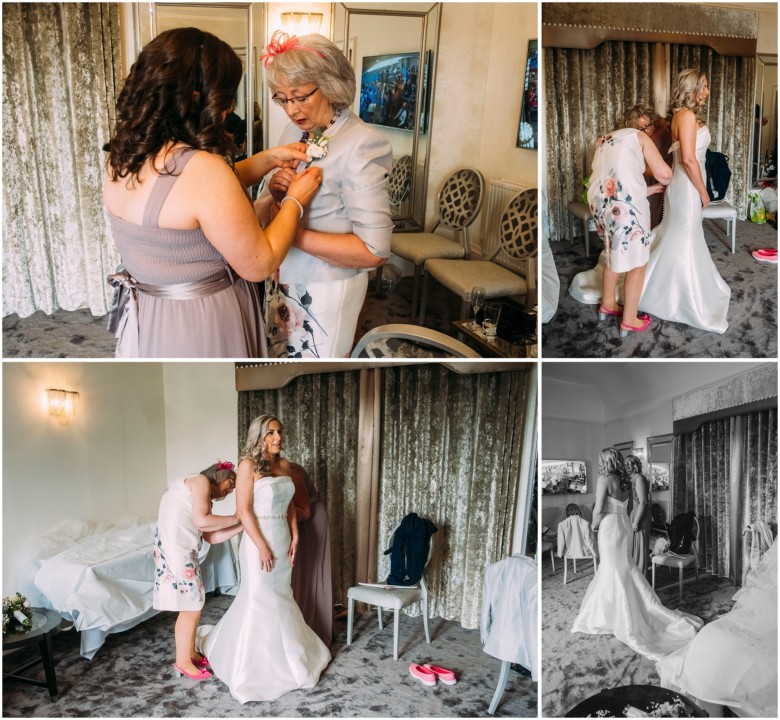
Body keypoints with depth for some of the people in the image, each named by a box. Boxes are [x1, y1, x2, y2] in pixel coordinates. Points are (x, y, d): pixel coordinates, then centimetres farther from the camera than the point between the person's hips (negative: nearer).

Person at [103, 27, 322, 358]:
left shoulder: (123, 155, -2)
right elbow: (259, 265, -19)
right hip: (198, 326, -7)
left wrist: (268, 159, 11)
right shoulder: (201, 168, -27)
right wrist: (295, 201, -6)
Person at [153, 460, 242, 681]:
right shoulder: (201, 481, -4)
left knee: (192, 604, 17)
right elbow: (201, 521, -17)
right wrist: (236, 518, -6)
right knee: (191, 606, -2)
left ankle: (190, 654, 30)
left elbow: (211, 537, 14)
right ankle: (183, 662, 9)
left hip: (182, 550, 10)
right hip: (175, 548, -10)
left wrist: (243, 525, 11)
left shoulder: (205, 498, 23)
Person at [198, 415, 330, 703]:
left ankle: (282, 656, 32)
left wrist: (294, 537, 6)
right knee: (260, 598, 1)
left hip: (282, 538, 7)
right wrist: (262, 546, -18)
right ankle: (256, 663, 14)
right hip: (259, 538, -7)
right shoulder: (248, 465, -14)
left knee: (280, 596, 16)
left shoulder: (284, 465, 7)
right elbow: (244, 510, -17)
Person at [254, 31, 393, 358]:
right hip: (282, 281, 7)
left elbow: (374, 251, -25)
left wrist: (292, 232, -26)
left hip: (324, 292, -7)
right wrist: (274, 193, -12)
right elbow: (265, 213, 11)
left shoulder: (361, 144, -20)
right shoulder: (294, 132, 3)